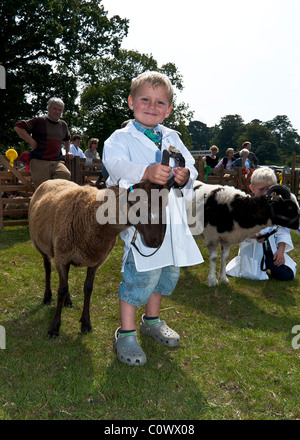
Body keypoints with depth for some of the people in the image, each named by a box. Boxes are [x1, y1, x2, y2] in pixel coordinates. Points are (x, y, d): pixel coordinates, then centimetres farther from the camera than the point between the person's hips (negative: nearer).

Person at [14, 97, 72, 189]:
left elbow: (67, 139, 41)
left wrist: (67, 152, 27)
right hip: (39, 161, -3)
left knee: (66, 175, -29)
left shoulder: (63, 125, 19)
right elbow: (18, 127, 0)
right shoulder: (39, 121, 4)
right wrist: (32, 142, -6)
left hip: (57, 162, 4)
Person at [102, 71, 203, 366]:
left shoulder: (172, 138, 17)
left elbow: (190, 165, 9)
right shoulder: (122, 138, -1)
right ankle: (126, 333, 11)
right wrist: (146, 172, -40)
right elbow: (114, 162, -22)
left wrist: (186, 175, -16)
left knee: (168, 270, 15)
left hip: (172, 217, 7)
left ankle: (152, 319, 38)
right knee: (141, 272, -10)